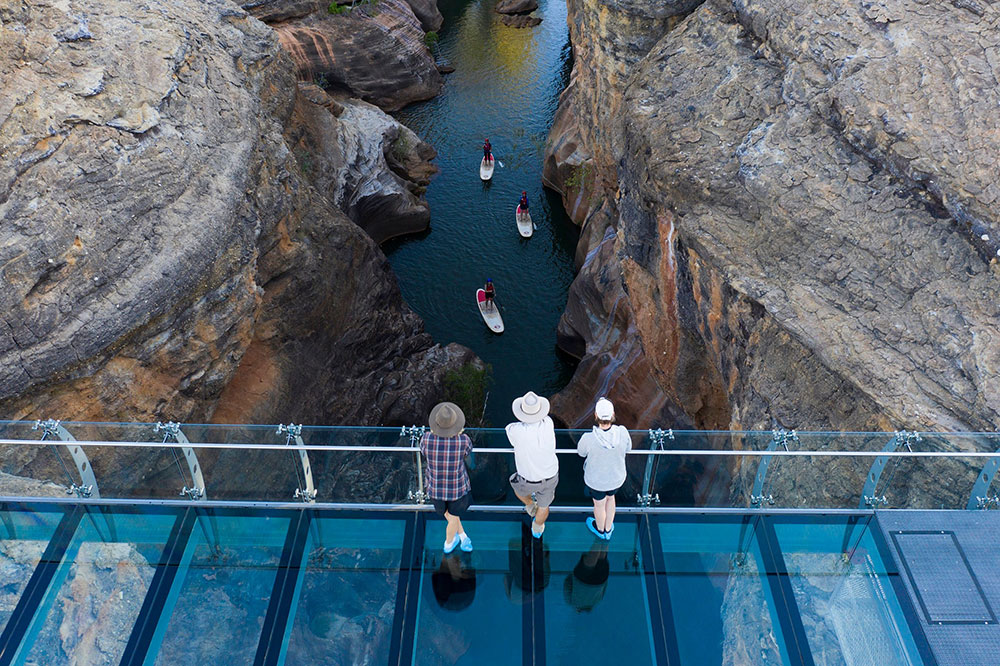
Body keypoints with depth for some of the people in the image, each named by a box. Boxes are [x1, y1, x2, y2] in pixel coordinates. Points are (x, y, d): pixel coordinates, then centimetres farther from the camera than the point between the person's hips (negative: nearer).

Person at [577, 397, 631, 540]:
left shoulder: (588, 438, -37)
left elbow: (581, 452, -12)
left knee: (599, 503, 29)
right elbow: (627, 448, -7)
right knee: (610, 496, 34)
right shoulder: (622, 432, -31)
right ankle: (609, 530, 58)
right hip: (617, 477, 2)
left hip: (596, 479, -2)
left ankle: (600, 529, 60)